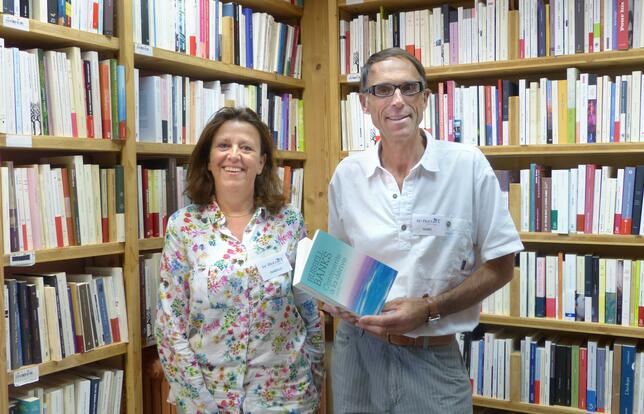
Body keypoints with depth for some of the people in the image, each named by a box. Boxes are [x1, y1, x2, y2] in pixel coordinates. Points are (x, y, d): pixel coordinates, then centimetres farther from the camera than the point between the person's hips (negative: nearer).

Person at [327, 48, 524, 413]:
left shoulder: (468, 165, -9)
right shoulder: (346, 174, 0)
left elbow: (499, 267, -5)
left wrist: (428, 309, -16)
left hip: (434, 359, -2)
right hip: (358, 352, 3)